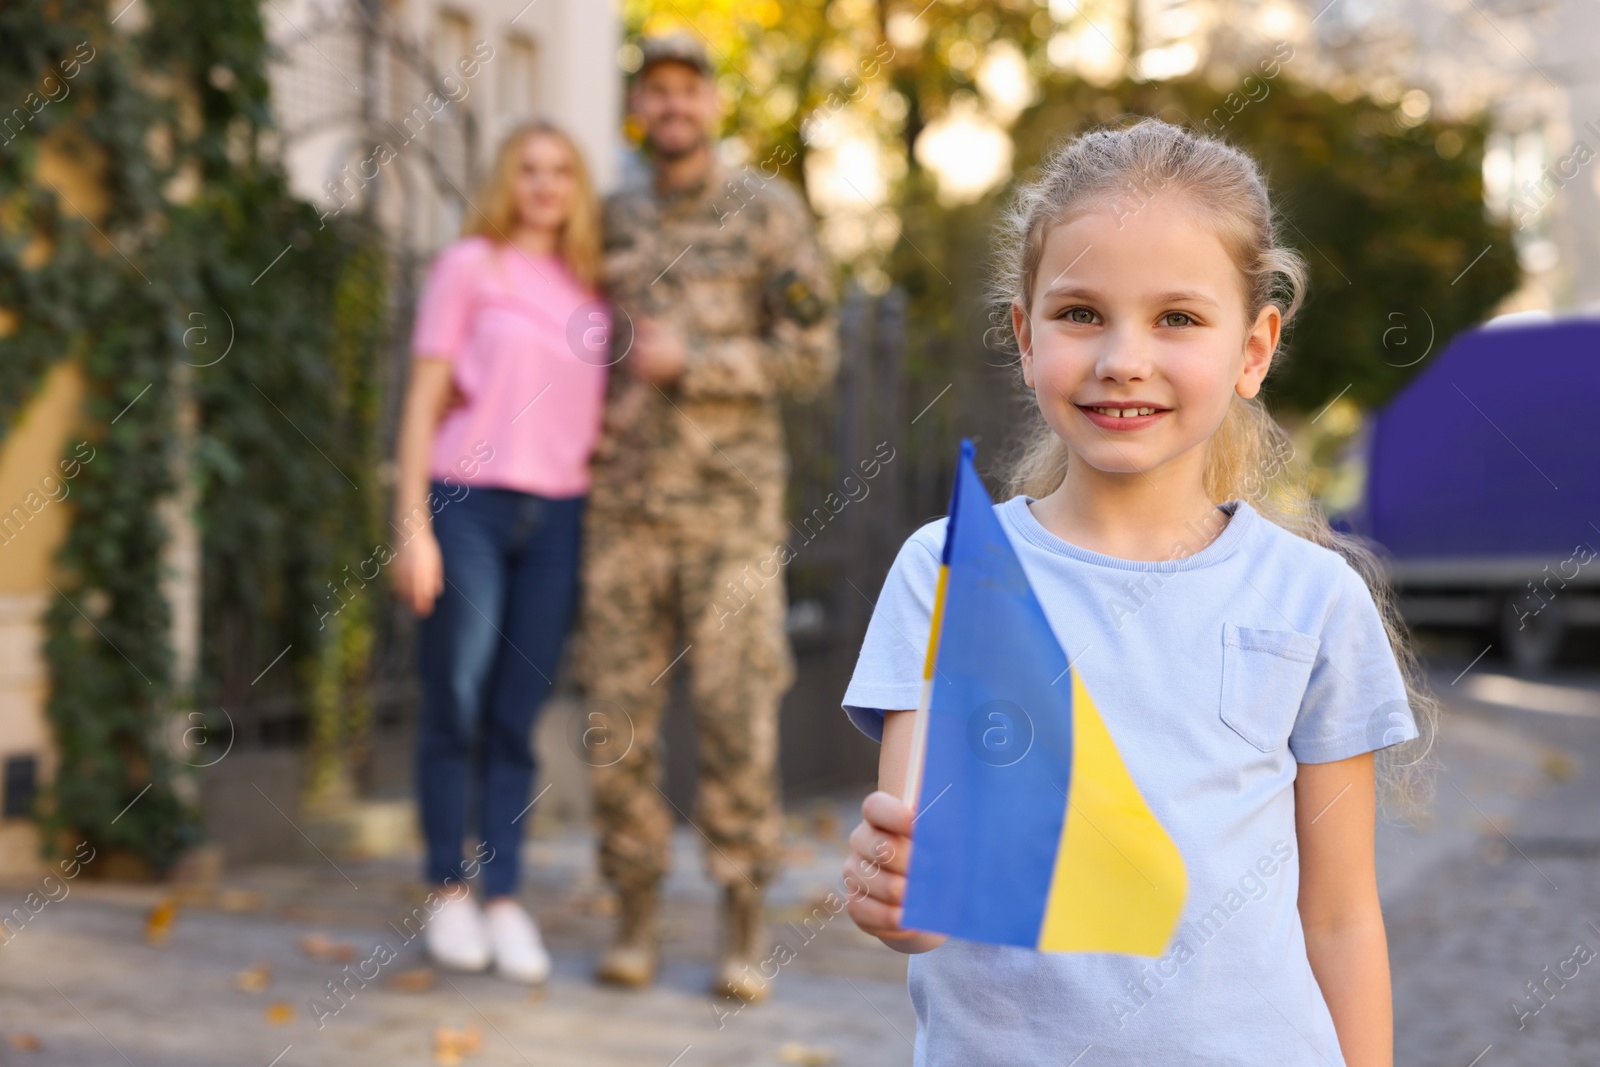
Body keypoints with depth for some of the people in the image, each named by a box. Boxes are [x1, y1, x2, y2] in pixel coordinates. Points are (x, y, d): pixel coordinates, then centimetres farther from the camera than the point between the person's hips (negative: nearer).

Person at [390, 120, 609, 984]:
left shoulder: (586, 288, 14)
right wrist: (413, 526, -7)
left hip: (557, 517, 3)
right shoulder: (468, 266, 3)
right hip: (468, 502, -3)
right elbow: (425, 398, 0)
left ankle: (504, 901, 7)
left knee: (516, 717, 4)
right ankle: (449, 895, 11)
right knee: (456, 708, 0)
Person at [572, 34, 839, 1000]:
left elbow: (811, 358, -7)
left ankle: (746, 936, 4)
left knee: (737, 715, -5)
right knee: (619, 718, 0)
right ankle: (638, 926, 11)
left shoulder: (771, 211, -1)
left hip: (732, 503, -3)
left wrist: (686, 365, -16)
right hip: (626, 509, 3)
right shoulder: (613, 223, 12)